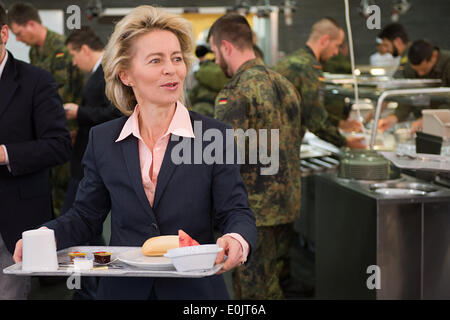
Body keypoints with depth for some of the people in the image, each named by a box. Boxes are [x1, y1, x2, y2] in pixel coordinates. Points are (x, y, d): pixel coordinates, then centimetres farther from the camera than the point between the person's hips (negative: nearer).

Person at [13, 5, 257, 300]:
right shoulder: (102, 140, 3)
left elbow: (236, 212, -7)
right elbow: (86, 215, 7)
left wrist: (238, 240, -30)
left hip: (194, 290, -2)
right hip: (122, 289, 2)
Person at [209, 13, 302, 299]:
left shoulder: (236, 93, -17)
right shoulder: (285, 84, 10)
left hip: (254, 209, -8)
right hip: (288, 205, 8)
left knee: (255, 289, 2)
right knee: (278, 283, 17)